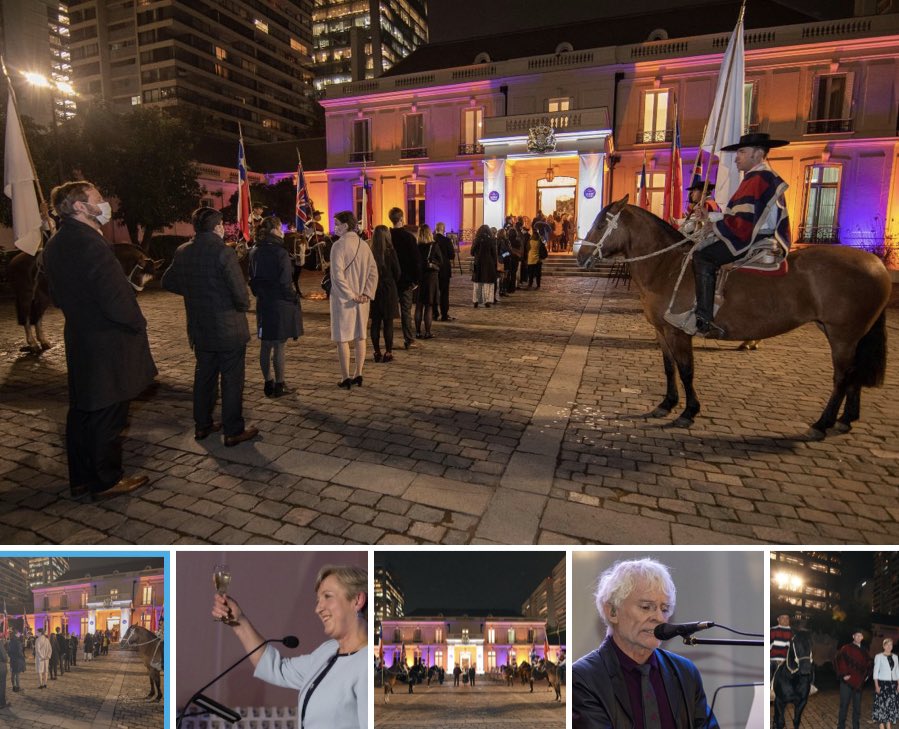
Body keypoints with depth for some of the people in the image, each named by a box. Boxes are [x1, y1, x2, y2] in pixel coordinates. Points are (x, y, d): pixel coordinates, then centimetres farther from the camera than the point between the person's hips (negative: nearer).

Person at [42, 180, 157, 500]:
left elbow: (58, 295, 17)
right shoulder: (90, 244, -21)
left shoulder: (56, 244, 9)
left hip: (80, 342, 9)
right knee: (108, 416, 3)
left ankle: (81, 478, 29)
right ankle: (107, 481, 16)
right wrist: (138, 323, -8)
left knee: (82, 411, 16)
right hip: (107, 345, -9)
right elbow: (115, 300, -25)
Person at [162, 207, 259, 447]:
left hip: (199, 329, 7)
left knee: (204, 376, 18)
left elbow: (168, 282, 14)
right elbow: (240, 293, -21)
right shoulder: (223, 252, -19)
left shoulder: (182, 252, 2)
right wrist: (243, 306, -1)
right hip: (228, 330, -6)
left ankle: (202, 425, 29)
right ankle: (233, 431, 10)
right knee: (232, 380, 3)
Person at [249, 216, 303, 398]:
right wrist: (294, 299, -3)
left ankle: (267, 383, 21)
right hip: (280, 305, -6)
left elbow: (252, 279, 11)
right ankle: (279, 385, 9)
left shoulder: (255, 252, 5)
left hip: (263, 304, 7)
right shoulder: (280, 253, -15)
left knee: (266, 345, 13)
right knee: (279, 346, 1)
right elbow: (285, 283, -17)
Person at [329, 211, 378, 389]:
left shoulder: (339, 245, -12)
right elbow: (373, 272, 3)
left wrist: (351, 295, -14)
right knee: (360, 337, 12)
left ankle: (346, 378, 7)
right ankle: (358, 375, 19)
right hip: (362, 299, 6)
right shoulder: (363, 245, 7)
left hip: (343, 299, -6)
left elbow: (338, 275, -20)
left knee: (342, 339, 3)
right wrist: (366, 294, -2)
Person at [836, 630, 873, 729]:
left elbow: (868, 664, 27)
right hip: (847, 681, -5)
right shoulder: (846, 648, -6)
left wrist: (866, 675, 16)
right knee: (844, 705, -1)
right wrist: (843, 674, -13)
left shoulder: (864, 652, 11)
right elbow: (838, 660, -10)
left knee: (857, 706, 10)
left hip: (859, 682, 5)